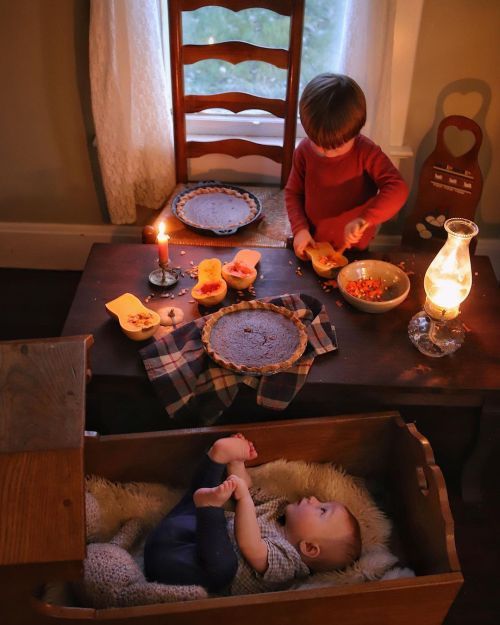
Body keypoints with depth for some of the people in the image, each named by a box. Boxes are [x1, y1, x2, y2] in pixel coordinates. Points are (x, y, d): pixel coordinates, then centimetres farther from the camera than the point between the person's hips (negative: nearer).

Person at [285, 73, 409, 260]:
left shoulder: (366, 153, -16)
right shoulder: (304, 151, -7)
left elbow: (397, 189, -26)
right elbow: (293, 192, 4)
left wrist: (365, 219, -39)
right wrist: (300, 229, -11)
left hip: (353, 248, -2)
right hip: (312, 245, 2)